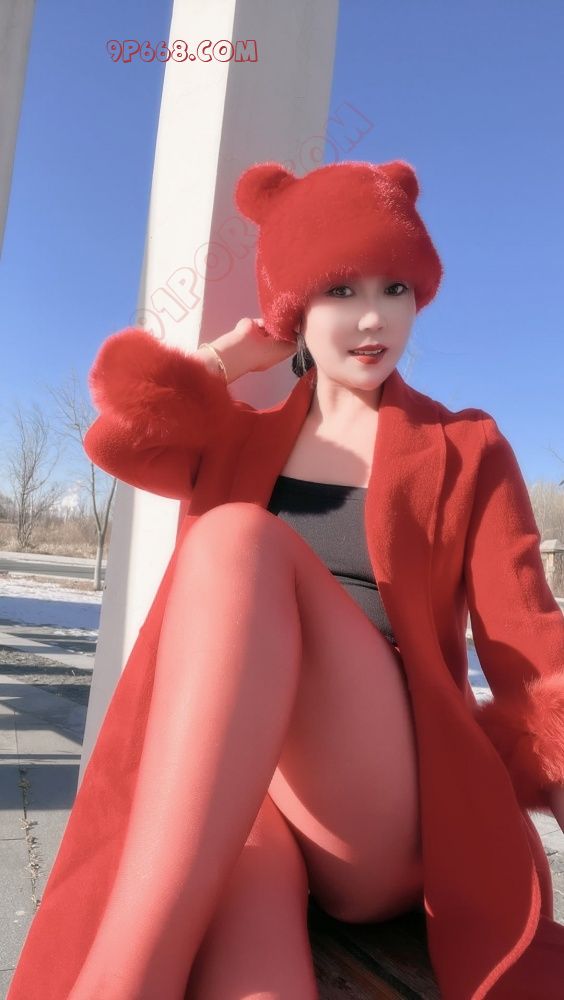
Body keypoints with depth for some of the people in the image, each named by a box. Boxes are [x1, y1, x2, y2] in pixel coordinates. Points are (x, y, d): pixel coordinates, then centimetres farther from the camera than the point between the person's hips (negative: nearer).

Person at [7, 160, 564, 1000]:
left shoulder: (467, 451, 7)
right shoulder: (237, 440, 16)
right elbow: (129, 420, -4)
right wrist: (231, 358, 10)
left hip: (391, 821, 0)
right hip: (214, 801, 1)